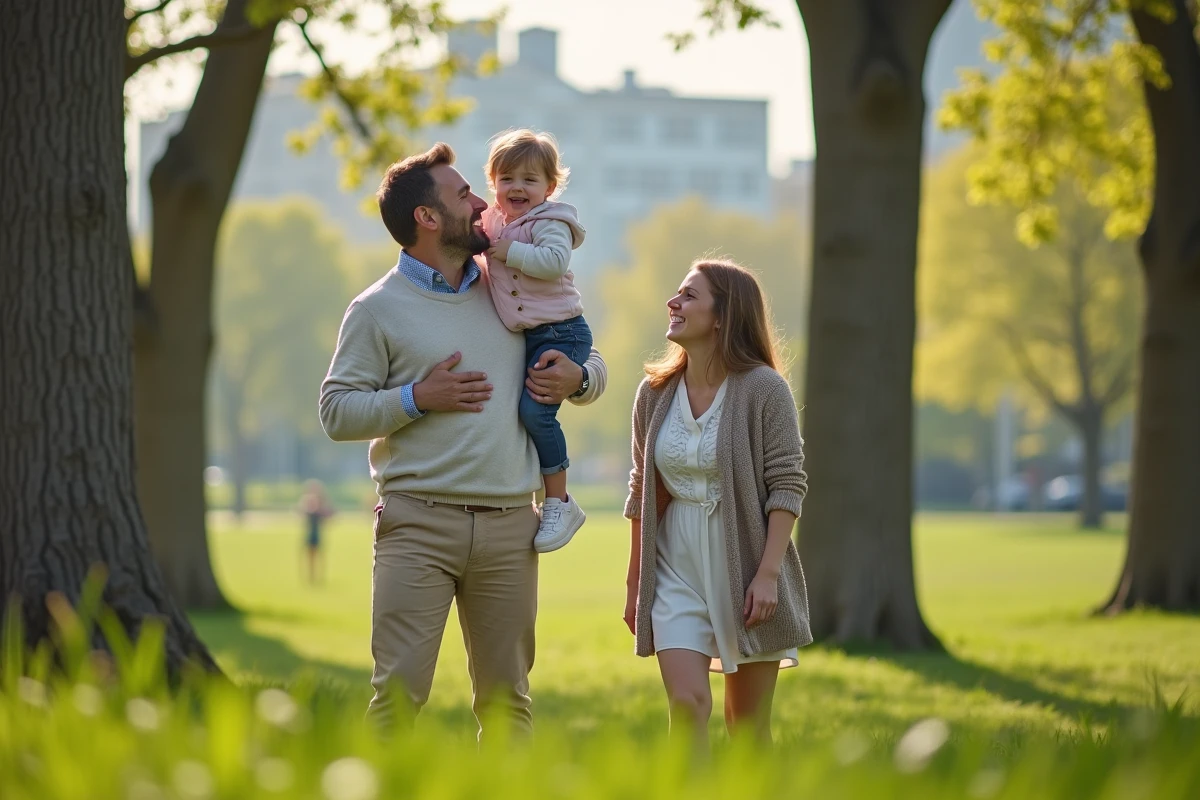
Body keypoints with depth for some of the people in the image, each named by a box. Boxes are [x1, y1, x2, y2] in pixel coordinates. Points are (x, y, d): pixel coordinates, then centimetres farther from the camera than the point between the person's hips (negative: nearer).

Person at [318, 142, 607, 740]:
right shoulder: (378, 309, 3)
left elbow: (593, 365, 25)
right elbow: (336, 412, -1)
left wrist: (577, 380, 2)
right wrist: (418, 399, -12)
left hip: (509, 526, 4)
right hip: (419, 520, -4)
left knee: (506, 701, 7)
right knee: (399, 691, -9)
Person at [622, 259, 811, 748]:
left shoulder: (763, 389, -9)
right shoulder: (655, 394, 4)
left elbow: (787, 486, -9)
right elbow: (642, 492, 12)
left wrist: (768, 573, -17)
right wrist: (634, 583, 13)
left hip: (746, 564, -3)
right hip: (677, 567, 3)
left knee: (747, 723, 5)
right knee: (687, 705, -12)